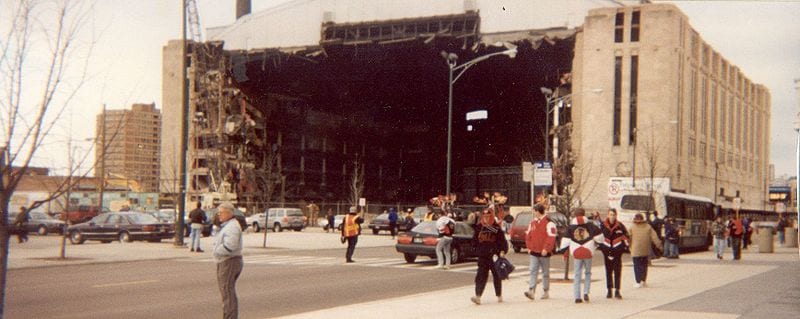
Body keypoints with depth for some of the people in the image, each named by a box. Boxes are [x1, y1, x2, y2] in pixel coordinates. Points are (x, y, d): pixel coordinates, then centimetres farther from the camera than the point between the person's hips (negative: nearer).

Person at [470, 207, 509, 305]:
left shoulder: (497, 228, -4)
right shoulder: (479, 227, 7)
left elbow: (502, 241, -6)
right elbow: (475, 239, 14)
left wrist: (502, 251, -17)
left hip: (494, 256, -3)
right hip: (482, 256, 3)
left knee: (497, 275, 9)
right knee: (481, 276, -6)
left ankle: (499, 296, 23)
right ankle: (478, 296, -13)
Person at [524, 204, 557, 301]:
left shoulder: (548, 223, -10)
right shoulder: (532, 223, 11)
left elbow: (551, 237, -15)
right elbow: (528, 235, 17)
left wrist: (546, 249, -18)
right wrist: (529, 247, 8)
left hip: (544, 253, -5)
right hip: (534, 252, 5)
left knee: (545, 273, 7)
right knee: (533, 271, -5)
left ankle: (546, 292, 17)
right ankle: (531, 291, -12)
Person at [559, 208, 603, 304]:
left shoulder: (571, 226, 2)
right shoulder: (589, 224, 0)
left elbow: (566, 240, 0)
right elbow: (598, 235, 1)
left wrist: (565, 253, 8)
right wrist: (597, 243, 21)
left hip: (576, 253, 1)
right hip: (588, 252, 0)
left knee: (577, 275, 6)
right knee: (588, 273, 16)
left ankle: (577, 297, 1)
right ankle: (586, 293, -1)